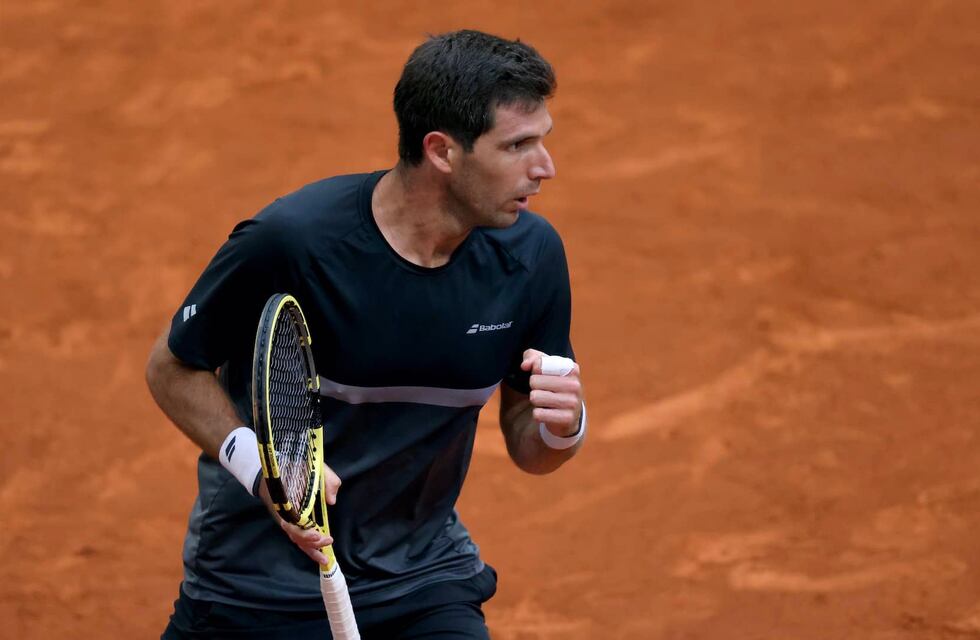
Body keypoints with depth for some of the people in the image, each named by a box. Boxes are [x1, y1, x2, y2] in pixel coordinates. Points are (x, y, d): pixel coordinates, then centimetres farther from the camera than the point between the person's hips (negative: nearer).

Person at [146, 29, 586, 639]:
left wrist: (562, 426, -21)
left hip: (425, 581, 3)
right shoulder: (289, 240, -22)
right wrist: (259, 467, -23)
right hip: (259, 583, -3)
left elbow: (526, 447, 2)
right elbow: (174, 367, -7)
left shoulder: (533, 254, -9)